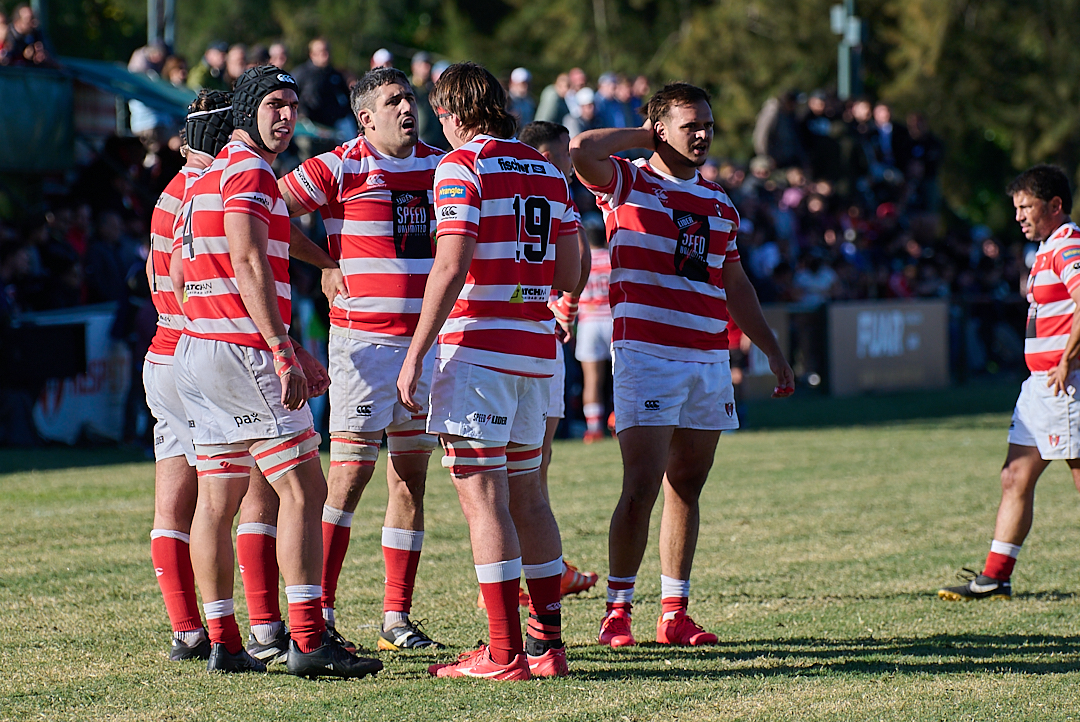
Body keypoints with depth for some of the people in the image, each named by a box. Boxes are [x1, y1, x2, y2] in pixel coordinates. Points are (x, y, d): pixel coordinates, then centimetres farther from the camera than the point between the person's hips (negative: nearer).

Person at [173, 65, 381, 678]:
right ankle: (308, 642, -14)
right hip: (243, 350, -10)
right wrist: (284, 355, -23)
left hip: (196, 353, 10)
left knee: (218, 501, 8)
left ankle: (223, 643, 9)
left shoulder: (206, 179, 21)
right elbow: (249, 265, -20)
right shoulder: (250, 172, -9)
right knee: (304, 490, -8)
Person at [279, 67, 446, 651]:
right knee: (350, 471, -9)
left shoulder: (438, 165, 9)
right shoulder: (339, 168, -6)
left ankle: (396, 618, 10)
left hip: (426, 339, 5)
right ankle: (319, 613, -5)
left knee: (410, 476, 6)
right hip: (363, 336, -5)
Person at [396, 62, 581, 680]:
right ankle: (549, 644, 13)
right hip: (537, 349, 7)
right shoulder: (548, 171, 13)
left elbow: (451, 268, -17)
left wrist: (415, 356, -16)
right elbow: (569, 274, 14)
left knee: (483, 496, -7)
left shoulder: (463, 166, -7)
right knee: (527, 494, 14)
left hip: (478, 348, -7)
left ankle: (504, 653, -11)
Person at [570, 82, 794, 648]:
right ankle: (617, 610, -2)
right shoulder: (628, 184, 0)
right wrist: (643, 136, -3)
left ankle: (675, 613, 11)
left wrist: (771, 350, 21)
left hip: (709, 358, 6)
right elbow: (582, 150, -19)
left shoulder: (719, 203, 18)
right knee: (642, 488, -10)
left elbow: (735, 285, 24)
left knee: (687, 488, 7)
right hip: (646, 354, -6)